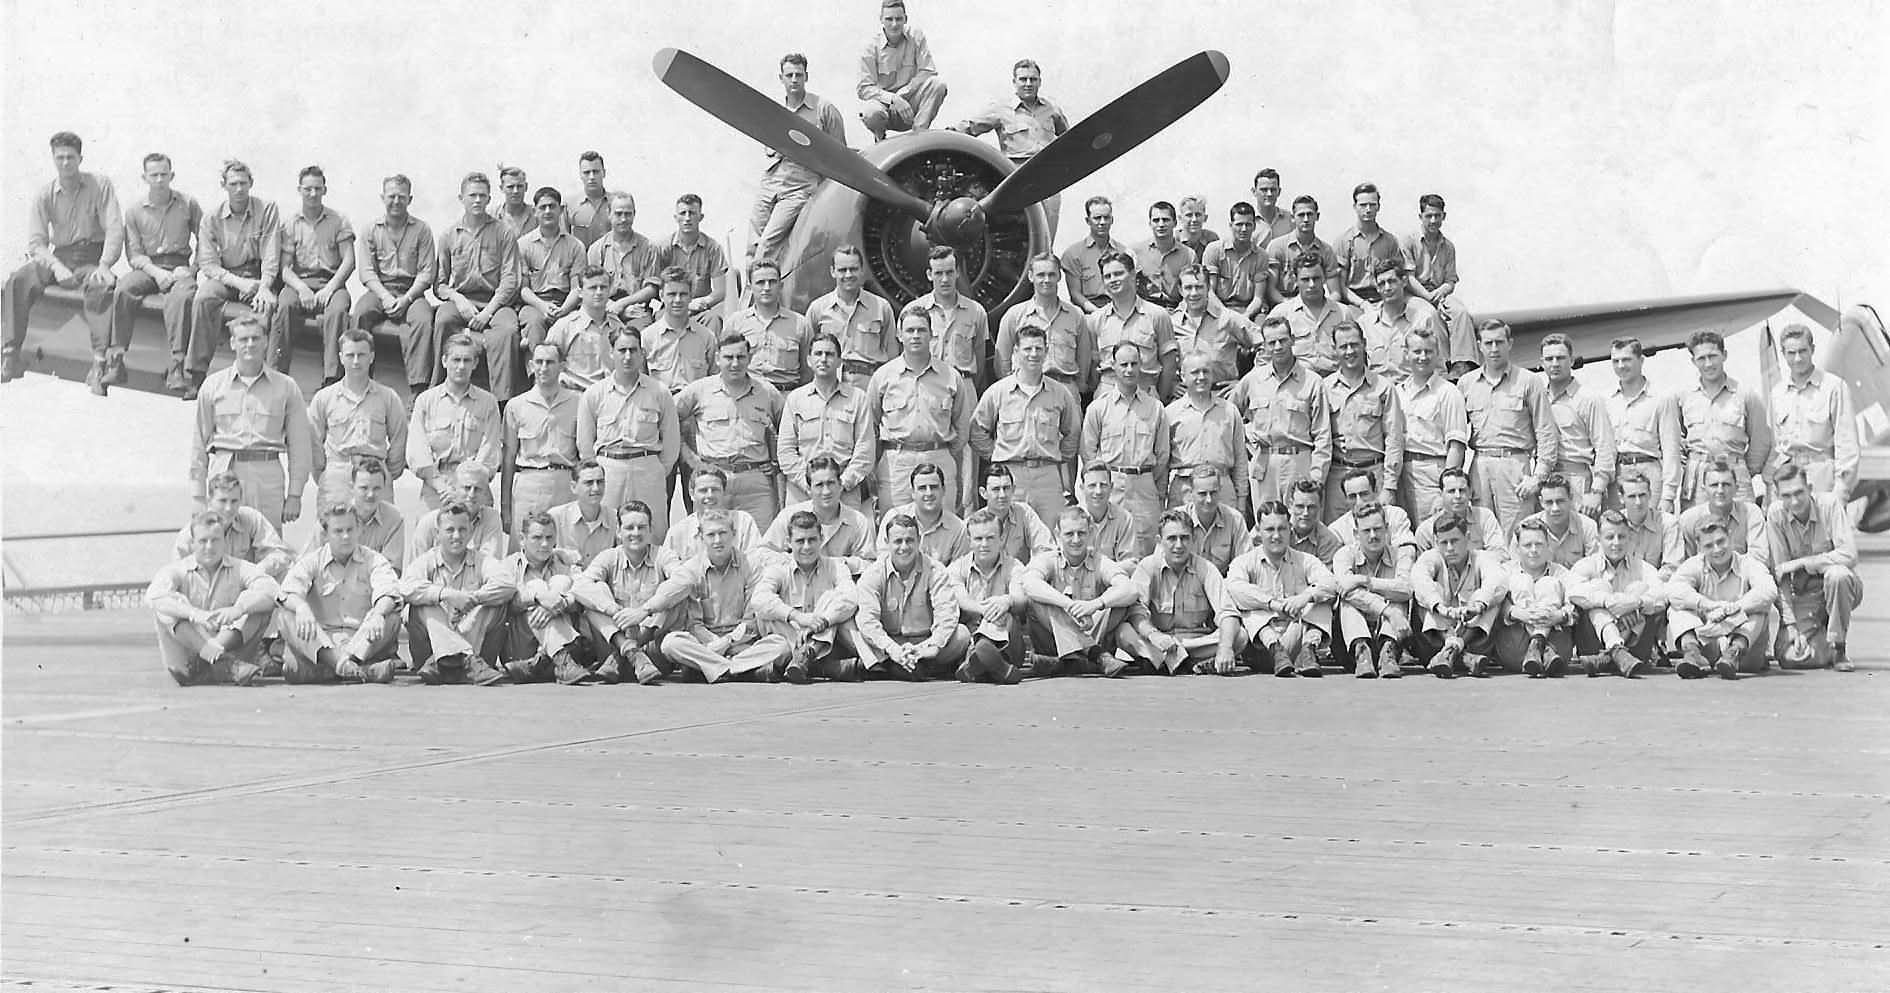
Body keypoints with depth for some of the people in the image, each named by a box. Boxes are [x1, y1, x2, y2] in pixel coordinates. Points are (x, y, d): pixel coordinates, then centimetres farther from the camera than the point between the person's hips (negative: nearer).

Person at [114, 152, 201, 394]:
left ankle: (176, 365, -41)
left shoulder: (188, 204, 8)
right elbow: (134, 254, 5)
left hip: (179, 265, -2)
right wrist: (156, 272, -13)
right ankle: (115, 361, -30)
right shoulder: (134, 211, 10)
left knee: (181, 295, -36)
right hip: (148, 267, 2)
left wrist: (192, 268, -5)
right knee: (123, 289, -31)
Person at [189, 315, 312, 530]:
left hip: (268, 474, 0)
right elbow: (199, 442, 12)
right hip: (224, 470, 0)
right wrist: (199, 496, 7)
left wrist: (295, 495, 3)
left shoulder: (286, 387, 9)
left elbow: (299, 446, 9)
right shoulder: (213, 385, 11)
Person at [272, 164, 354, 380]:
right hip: (299, 282, 1)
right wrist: (302, 288, -15)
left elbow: (349, 261, 1)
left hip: (331, 282, -1)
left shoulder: (338, 221, 9)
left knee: (338, 309, -34)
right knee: (283, 305, -32)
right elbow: (285, 268, 5)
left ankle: (331, 377, -37)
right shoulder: (290, 224, 11)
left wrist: (329, 288, -14)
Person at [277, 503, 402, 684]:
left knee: (392, 617, -26)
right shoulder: (311, 562, 9)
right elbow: (289, 591, -11)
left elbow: (388, 593, -13)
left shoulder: (374, 561, 7)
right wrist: (301, 607, -36)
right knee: (285, 618, -25)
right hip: (320, 643, 1)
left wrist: (378, 614, -37)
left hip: (364, 643, -1)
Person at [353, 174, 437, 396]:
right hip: (379, 290, 1)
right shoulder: (371, 230, 10)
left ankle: (419, 388, -36)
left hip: (411, 292, -1)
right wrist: (385, 297, -14)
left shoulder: (421, 230, 6)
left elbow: (427, 273, 1)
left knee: (423, 318, -32)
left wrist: (406, 299, -14)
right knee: (360, 312, -30)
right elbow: (366, 272, 3)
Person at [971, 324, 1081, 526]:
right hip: (1009, 475, -1)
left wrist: (1060, 458, 13)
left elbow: (1073, 433, 23)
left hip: (1050, 478, 1)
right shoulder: (997, 392, 5)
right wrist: (995, 457, 6)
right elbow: (977, 431, 13)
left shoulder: (1061, 393, 9)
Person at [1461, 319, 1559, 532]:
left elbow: (1546, 433, 2)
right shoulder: (1466, 383, 14)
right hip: (1479, 466, 3)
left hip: (1515, 465, -3)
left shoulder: (1529, 381, 4)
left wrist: (1538, 476, -6)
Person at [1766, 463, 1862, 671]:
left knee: (1837, 574, -37)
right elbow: (1779, 574, -10)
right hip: (1803, 596, 2)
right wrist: (1790, 624, -15)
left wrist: (1800, 563, -24)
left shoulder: (1830, 503, -15)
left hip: (1840, 589, -2)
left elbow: (1849, 555, -24)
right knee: (1792, 657, -18)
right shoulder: (1775, 514, -10)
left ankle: (1839, 649, -16)